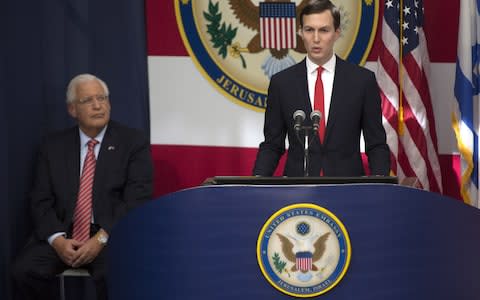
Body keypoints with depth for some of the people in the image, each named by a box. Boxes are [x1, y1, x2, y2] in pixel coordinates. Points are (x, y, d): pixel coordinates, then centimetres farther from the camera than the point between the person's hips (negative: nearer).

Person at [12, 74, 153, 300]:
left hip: (112, 235, -3)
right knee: (24, 271, -23)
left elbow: (137, 200, -6)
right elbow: (41, 201, 6)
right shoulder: (53, 146, 12)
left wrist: (101, 239, -18)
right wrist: (58, 239, -13)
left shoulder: (134, 143, 3)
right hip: (62, 234, 3)